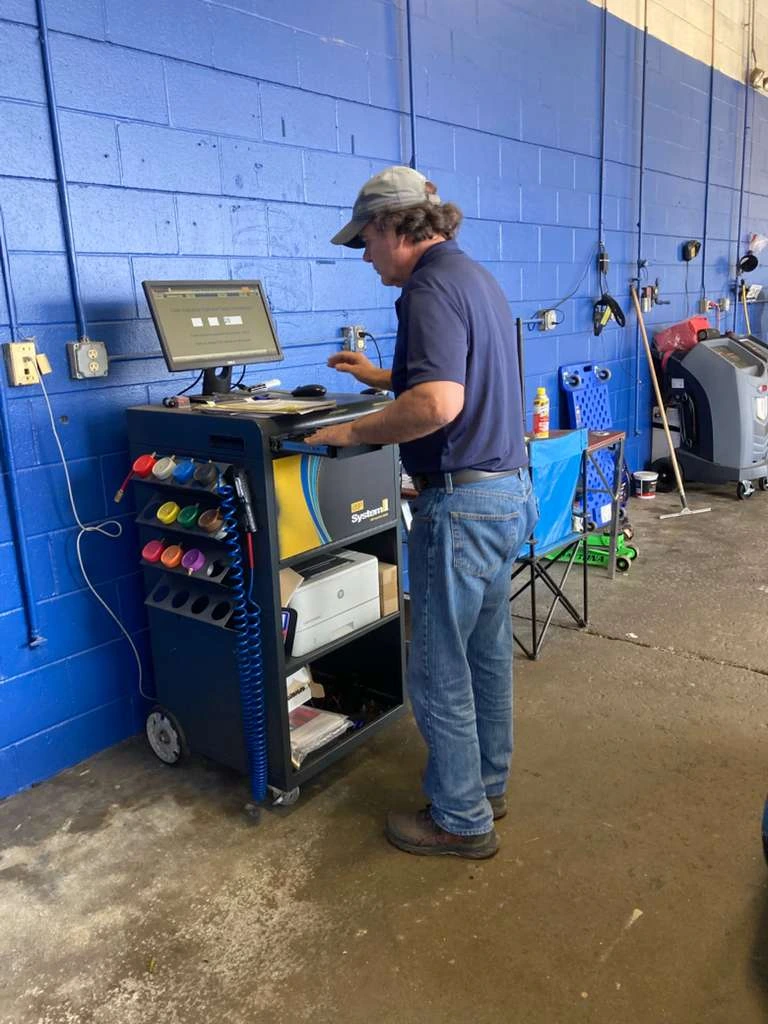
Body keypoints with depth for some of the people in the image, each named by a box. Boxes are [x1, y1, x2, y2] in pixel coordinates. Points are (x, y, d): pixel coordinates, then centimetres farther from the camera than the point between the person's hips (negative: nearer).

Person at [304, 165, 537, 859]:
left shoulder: (431, 287, -17)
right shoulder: (476, 277, 15)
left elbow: (438, 403, -31)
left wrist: (351, 432, -18)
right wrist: (380, 377, 23)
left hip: (463, 501, -10)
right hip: (508, 489, 10)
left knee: (440, 670, 3)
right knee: (488, 652, 20)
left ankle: (461, 820, 19)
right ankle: (487, 783, 36)